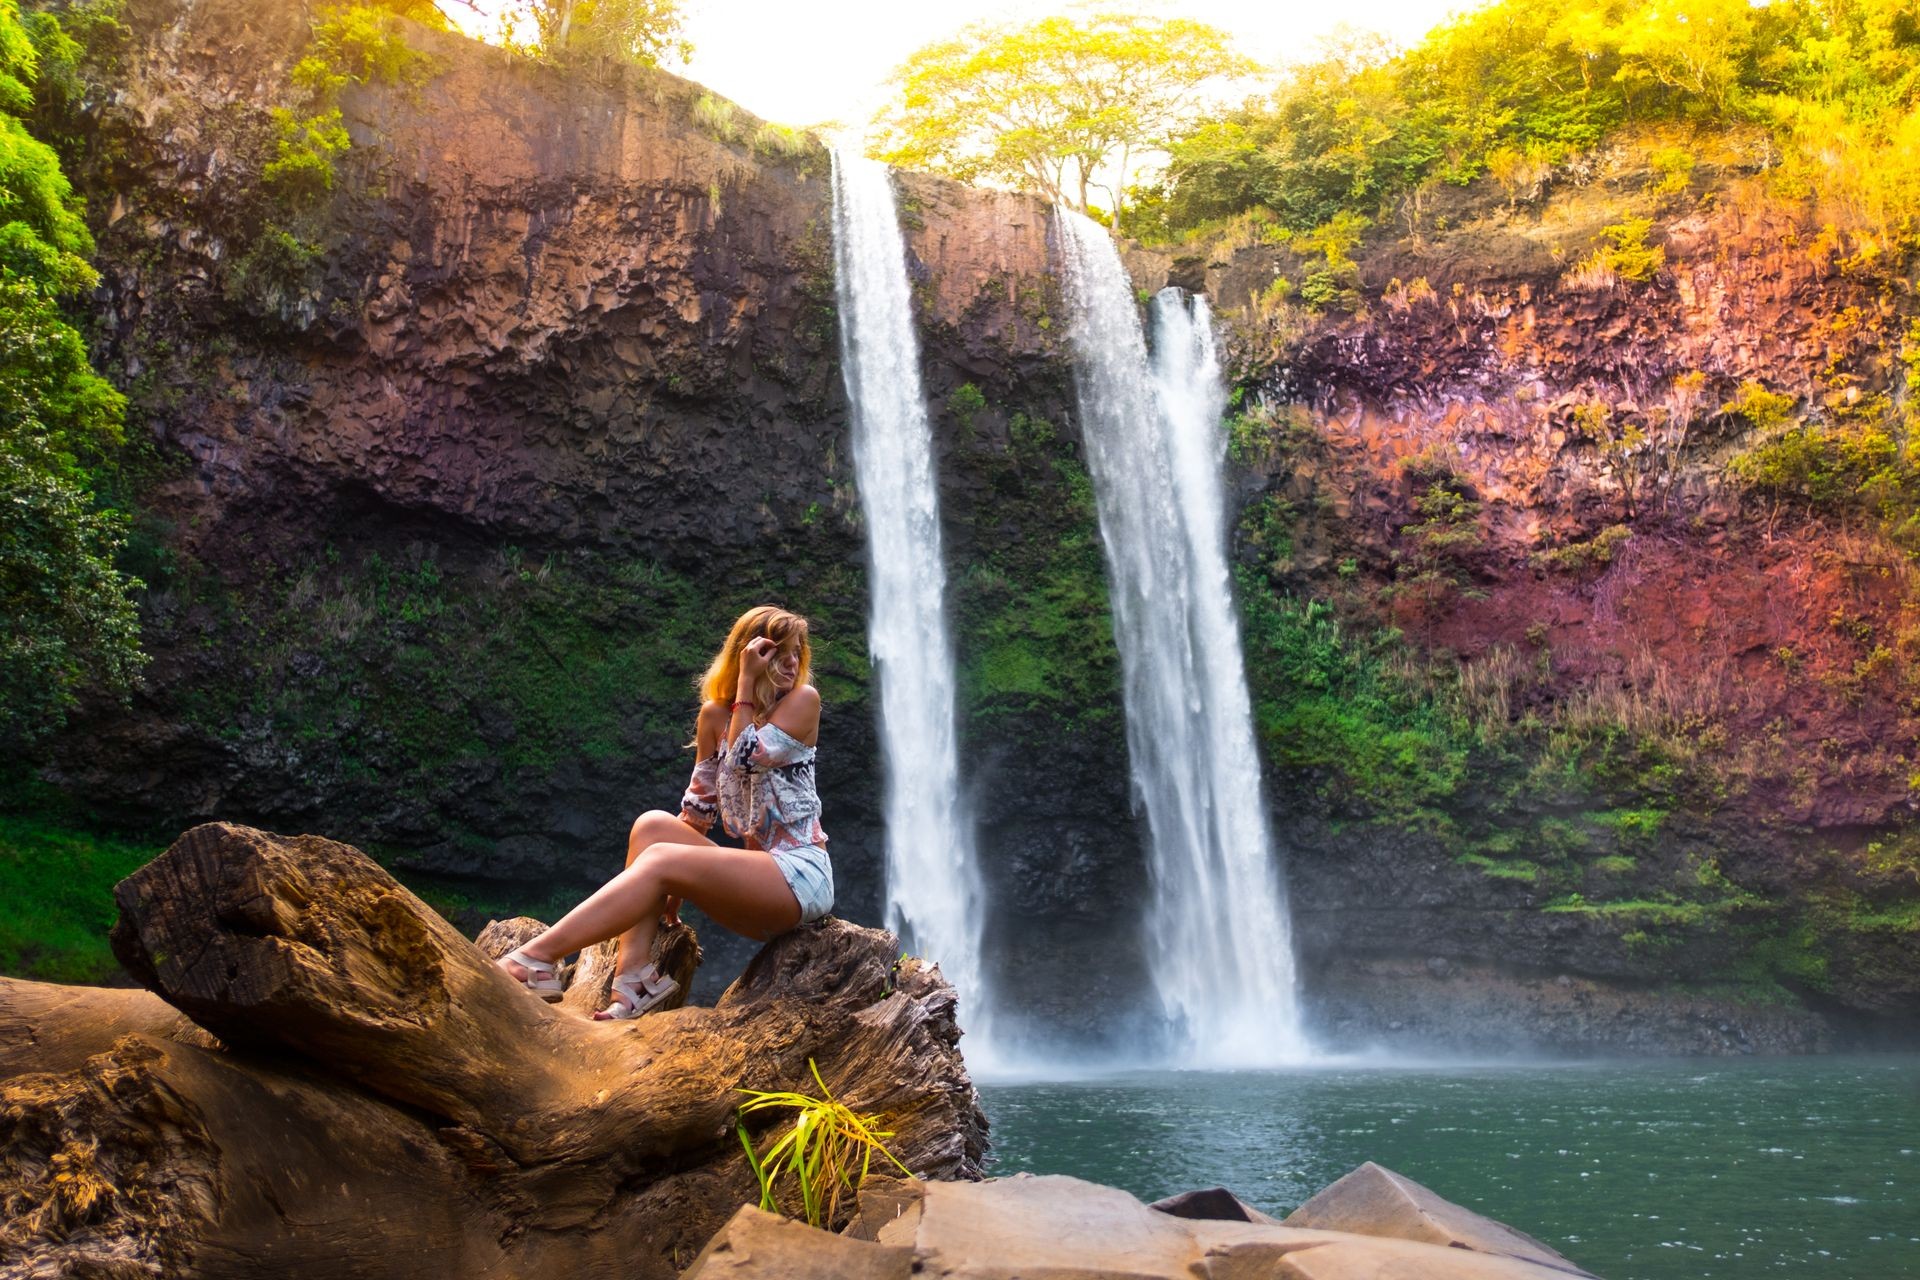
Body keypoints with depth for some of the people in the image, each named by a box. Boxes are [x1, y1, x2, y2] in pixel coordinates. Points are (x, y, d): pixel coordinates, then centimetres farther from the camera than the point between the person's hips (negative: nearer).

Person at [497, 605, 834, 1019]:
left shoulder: (803, 700, -5)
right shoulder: (715, 714, 9)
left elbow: (746, 762, -19)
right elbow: (699, 806, 13)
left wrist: (747, 684, -12)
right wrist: (677, 885, 8)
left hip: (801, 874, -6)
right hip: (753, 878, 6)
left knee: (660, 859, -21)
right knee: (652, 824, -13)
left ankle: (537, 959, -28)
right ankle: (635, 974, -26)